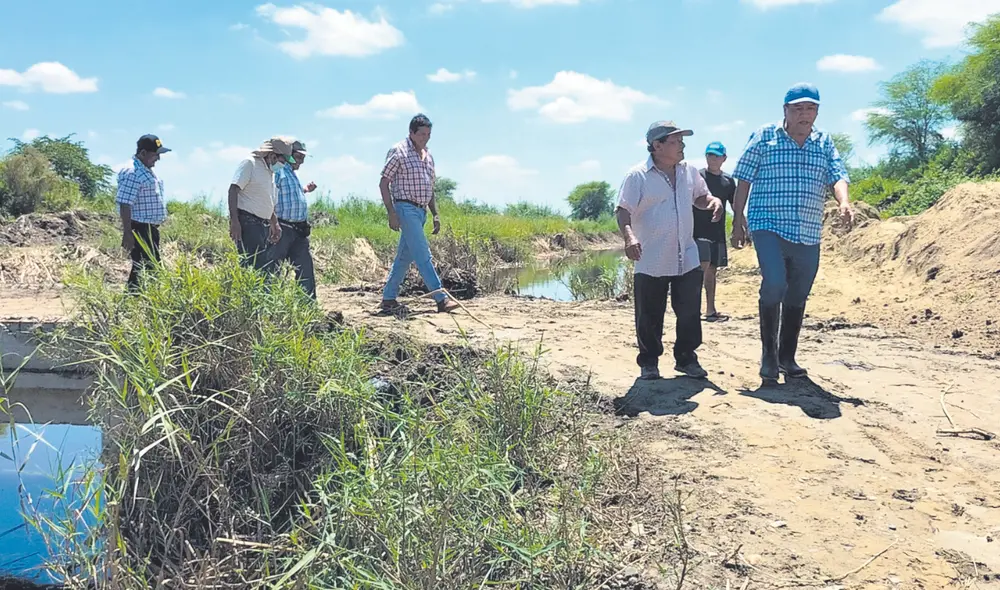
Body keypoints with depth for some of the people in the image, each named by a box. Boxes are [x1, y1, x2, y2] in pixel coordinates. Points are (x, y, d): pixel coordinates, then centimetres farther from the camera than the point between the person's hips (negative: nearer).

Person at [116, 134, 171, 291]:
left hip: (150, 229, 10)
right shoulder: (132, 173, -18)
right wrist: (127, 233, -24)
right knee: (141, 268, -7)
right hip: (139, 230, -10)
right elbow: (125, 205, -21)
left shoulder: (148, 171, 14)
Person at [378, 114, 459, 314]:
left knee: (404, 256, 10)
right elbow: (383, 184, -8)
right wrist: (391, 213, -15)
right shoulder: (398, 152, -7)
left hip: (421, 211, 8)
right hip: (406, 209, -8)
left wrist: (435, 214, 14)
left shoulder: (428, 156, 15)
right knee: (423, 255, -11)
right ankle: (441, 299, -14)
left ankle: (388, 299, 17)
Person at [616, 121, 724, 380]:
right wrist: (629, 237, -30)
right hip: (651, 262, -4)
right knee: (649, 316, 5)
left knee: (690, 312, 7)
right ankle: (649, 362, 21)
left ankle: (686, 358, 24)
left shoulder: (689, 171, 7)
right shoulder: (638, 176, -10)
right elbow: (623, 211, -13)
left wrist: (713, 201, -2)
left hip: (687, 259, 5)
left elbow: (700, 196, 21)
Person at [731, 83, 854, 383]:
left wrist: (844, 203, -22)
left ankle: (787, 356, 25)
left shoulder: (824, 142, 10)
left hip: (808, 234, 4)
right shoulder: (764, 137, 1)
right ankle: (768, 352, -6)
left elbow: (838, 176, -1)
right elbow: (744, 180, 2)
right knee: (774, 283, -23)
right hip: (768, 226, -4)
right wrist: (738, 220, -3)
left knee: (797, 297, 10)